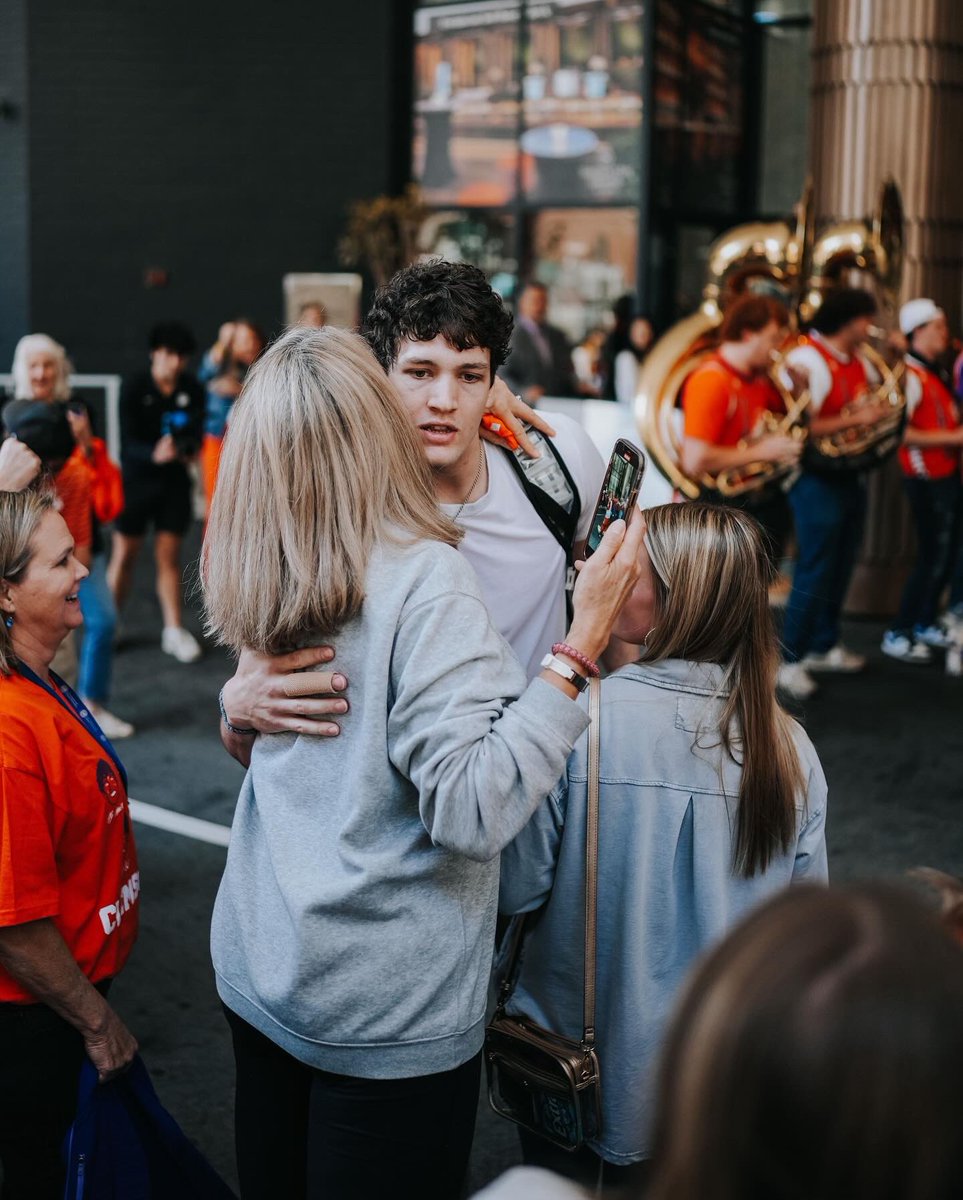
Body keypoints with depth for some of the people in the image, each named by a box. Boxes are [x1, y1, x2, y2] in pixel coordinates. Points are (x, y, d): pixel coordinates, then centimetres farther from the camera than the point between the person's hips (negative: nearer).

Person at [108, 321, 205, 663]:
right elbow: (128, 442, -17)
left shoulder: (192, 390, -4)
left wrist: (188, 449, -25)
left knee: (169, 556, 5)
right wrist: (155, 454, -37)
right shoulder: (134, 389, -12)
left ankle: (173, 631, 10)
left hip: (174, 480, 2)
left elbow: (196, 431, -1)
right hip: (137, 478, -2)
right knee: (124, 555, 5)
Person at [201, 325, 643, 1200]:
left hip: (257, 966, 6)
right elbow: (475, 807, -26)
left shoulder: (260, 579, -2)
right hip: (386, 1010, -6)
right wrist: (584, 642, -24)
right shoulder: (421, 578, -21)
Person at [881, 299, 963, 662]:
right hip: (927, 479, -9)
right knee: (933, 557, -5)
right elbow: (900, 432, -23)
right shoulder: (910, 374, -15)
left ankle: (925, 624, 26)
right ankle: (897, 635, 4)